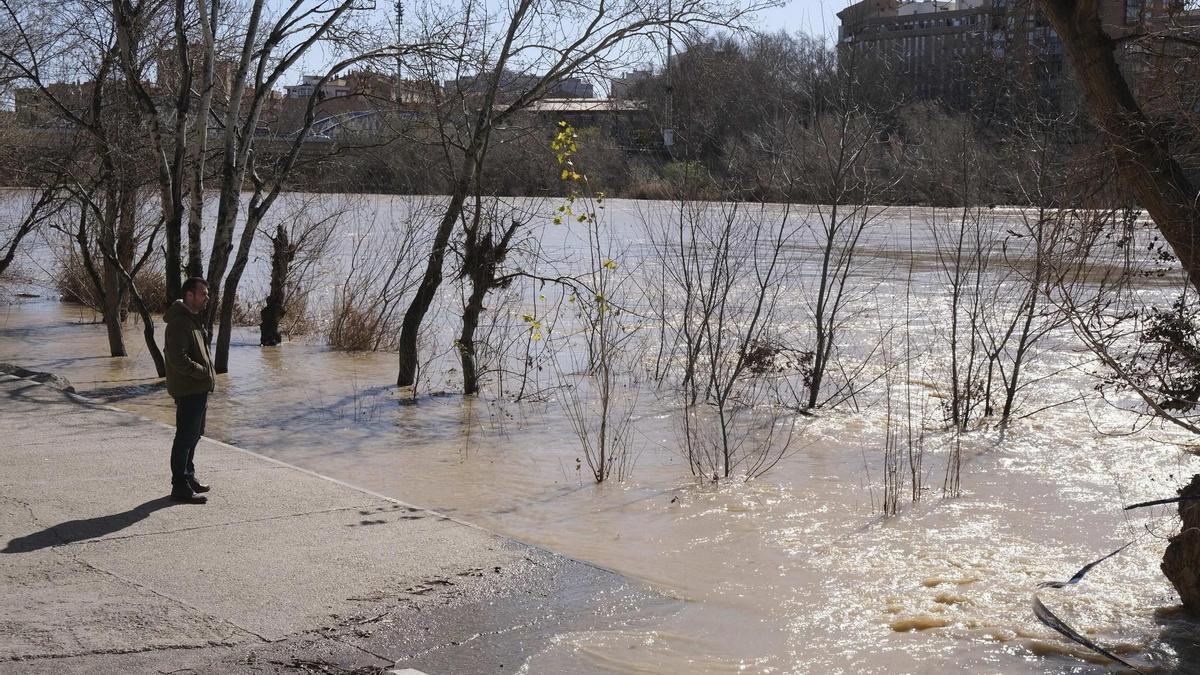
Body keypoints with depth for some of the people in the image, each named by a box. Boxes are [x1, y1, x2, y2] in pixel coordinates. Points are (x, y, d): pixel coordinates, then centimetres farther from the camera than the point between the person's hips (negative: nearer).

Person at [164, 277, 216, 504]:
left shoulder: (193, 319, 14)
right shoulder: (179, 323, -19)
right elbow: (178, 359, -26)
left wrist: (208, 374, 11)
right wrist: (204, 372, -17)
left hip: (199, 389, 10)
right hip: (188, 390, -10)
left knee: (193, 434, 19)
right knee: (185, 437, -6)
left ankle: (188, 477, 31)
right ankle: (180, 487, -1)